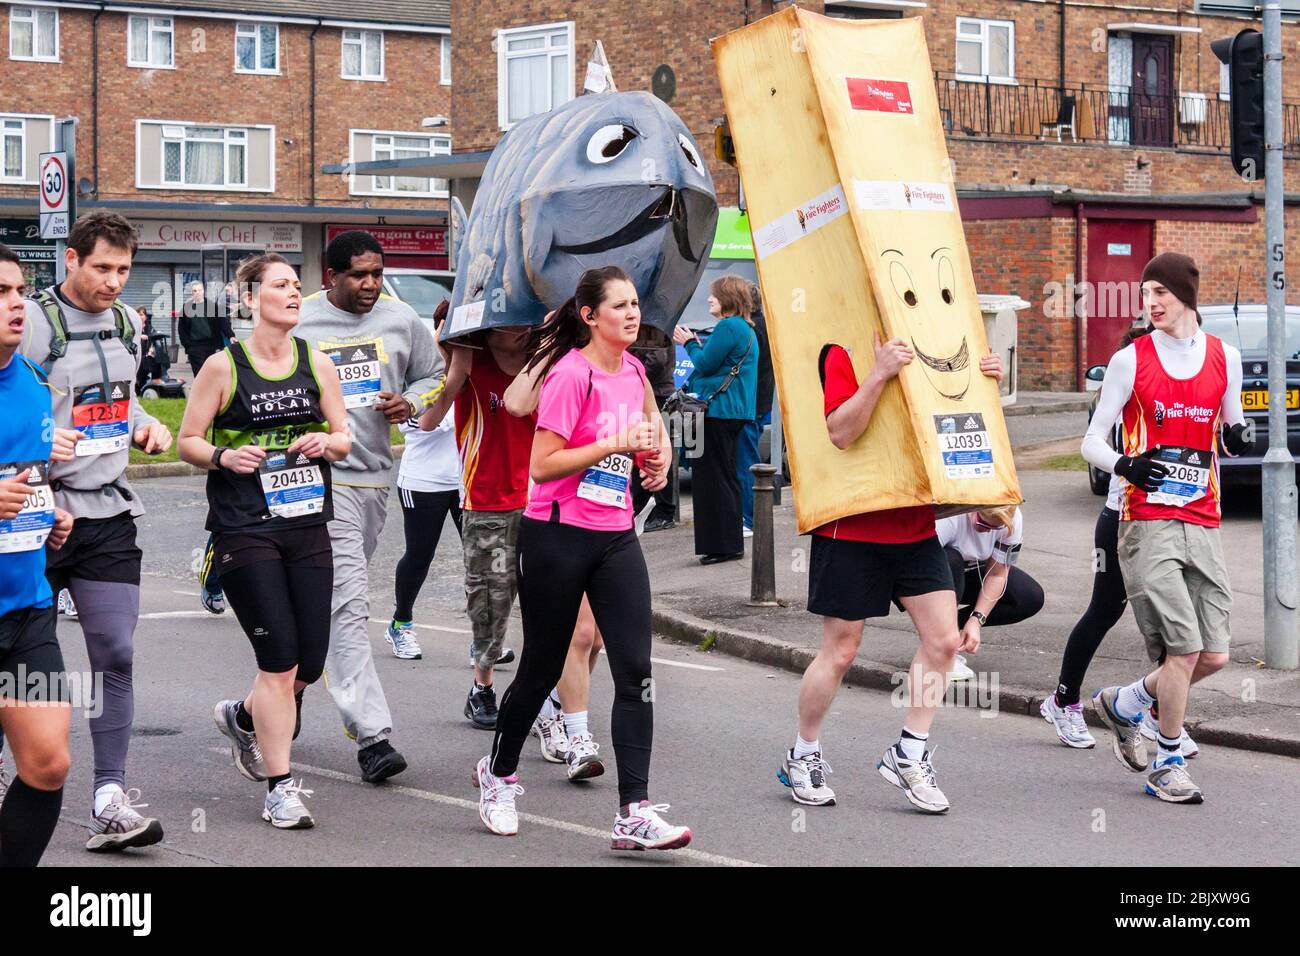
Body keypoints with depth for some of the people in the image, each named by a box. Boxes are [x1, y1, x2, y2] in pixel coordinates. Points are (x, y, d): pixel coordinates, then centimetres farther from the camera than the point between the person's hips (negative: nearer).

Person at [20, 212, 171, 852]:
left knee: (116, 656, -3)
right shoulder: (33, 324, -10)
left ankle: (109, 800, -1)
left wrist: (145, 424, 8)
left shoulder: (127, 324, 11)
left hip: (108, 515, 5)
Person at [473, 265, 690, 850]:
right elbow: (543, 465, -18)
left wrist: (654, 457, 6)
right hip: (557, 537, -6)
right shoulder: (571, 375, -14)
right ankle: (498, 774, 34)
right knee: (542, 668, 8)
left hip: (615, 537, 6)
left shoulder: (633, 372, 9)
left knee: (635, 670, -6)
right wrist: (615, 443, -22)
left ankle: (634, 814, -6)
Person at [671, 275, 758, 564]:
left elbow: (705, 364, -16)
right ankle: (731, 543, 20)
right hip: (734, 412, 10)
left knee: (713, 478, -5)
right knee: (726, 477, 15)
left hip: (718, 411, -10)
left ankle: (724, 545, -4)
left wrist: (689, 342, 0)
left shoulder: (728, 327, -16)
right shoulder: (746, 329, 16)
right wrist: (695, 343, 12)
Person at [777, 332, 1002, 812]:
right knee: (840, 650, 3)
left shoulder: (924, 353, 8)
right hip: (852, 528, -6)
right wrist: (879, 374, -33)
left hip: (915, 525, 6)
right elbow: (841, 432, -23)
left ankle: (909, 755, 11)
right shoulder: (843, 355, -11)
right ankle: (802, 758, 22)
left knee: (944, 638, -4)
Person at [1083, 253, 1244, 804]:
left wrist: (1238, 436, -3)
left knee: (1213, 656, 0)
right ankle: (1167, 764, 4)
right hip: (1148, 522, -4)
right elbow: (1093, 440, 3)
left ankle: (1124, 705, 25)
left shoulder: (1224, 359, 10)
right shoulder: (1130, 361, 1)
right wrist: (1124, 465, -19)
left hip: (1202, 525, 4)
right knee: (1184, 648, -13)